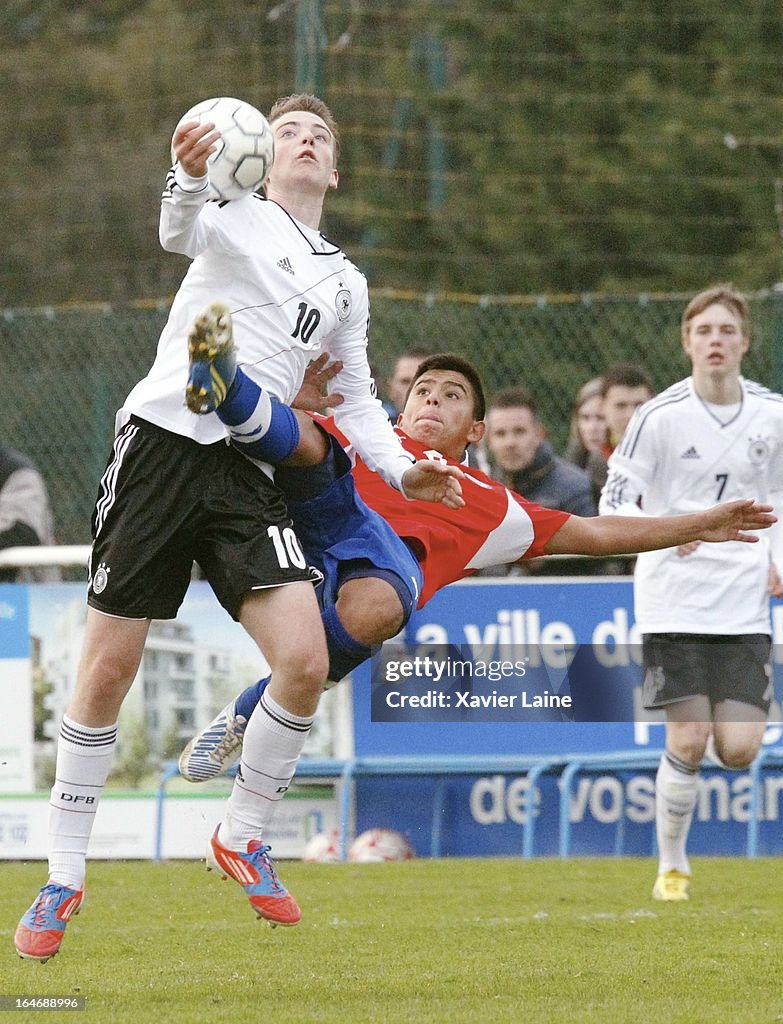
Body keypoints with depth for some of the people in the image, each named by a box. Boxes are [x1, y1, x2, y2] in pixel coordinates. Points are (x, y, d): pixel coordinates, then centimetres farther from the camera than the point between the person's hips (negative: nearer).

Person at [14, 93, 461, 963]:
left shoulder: (345, 285, 21)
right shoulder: (237, 217, 5)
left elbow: (355, 401, 28)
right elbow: (180, 231, -19)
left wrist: (401, 469, 9)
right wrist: (191, 174, -42)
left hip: (246, 475, 4)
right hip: (162, 443, -4)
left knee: (306, 661, -13)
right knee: (109, 667, -3)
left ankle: (241, 837, 10)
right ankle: (63, 877, 8)